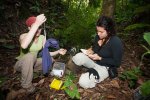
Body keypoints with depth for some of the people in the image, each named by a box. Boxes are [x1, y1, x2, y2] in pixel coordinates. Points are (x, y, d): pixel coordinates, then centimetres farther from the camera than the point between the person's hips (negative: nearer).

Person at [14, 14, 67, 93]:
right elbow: (24, 46, -49)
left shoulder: (42, 38, -7)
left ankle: (29, 71, 1)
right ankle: (26, 84, -17)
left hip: (31, 63, 5)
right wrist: (36, 24, -51)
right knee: (30, 56, -36)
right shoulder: (23, 36, -22)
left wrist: (58, 51, -23)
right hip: (21, 64, -5)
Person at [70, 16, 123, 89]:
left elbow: (117, 63, -19)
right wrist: (91, 50, -12)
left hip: (104, 67, -5)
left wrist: (99, 58, -25)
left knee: (83, 82, -22)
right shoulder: (99, 36, -8)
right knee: (78, 57, -25)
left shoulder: (116, 42, -26)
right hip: (94, 60, 5)